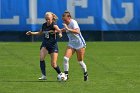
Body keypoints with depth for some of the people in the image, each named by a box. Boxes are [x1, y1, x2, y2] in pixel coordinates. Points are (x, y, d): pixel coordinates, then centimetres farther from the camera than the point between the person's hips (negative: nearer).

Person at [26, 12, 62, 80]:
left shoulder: (53, 25, -13)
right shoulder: (44, 25, 6)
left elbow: (58, 30, -35)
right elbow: (40, 33, 26)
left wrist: (60, 33, -57)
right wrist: (32, 33, 16)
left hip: (53, 45, -5)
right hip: (45, 44, 5)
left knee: (53, 64, -5)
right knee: (41, 58, -22)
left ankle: (60, 74, 23)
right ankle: (43, 75, -20)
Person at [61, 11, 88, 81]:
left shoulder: (73, 22, -22)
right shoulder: (67, 24, 1)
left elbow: (77, 31, -39)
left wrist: (68, 29, -44)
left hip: (80, 44, -6)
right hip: (71, 44, 6)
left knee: (80, 61, 5)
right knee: (66, 58, -13)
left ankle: (85, 74, 30)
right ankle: (66, 74, -7)